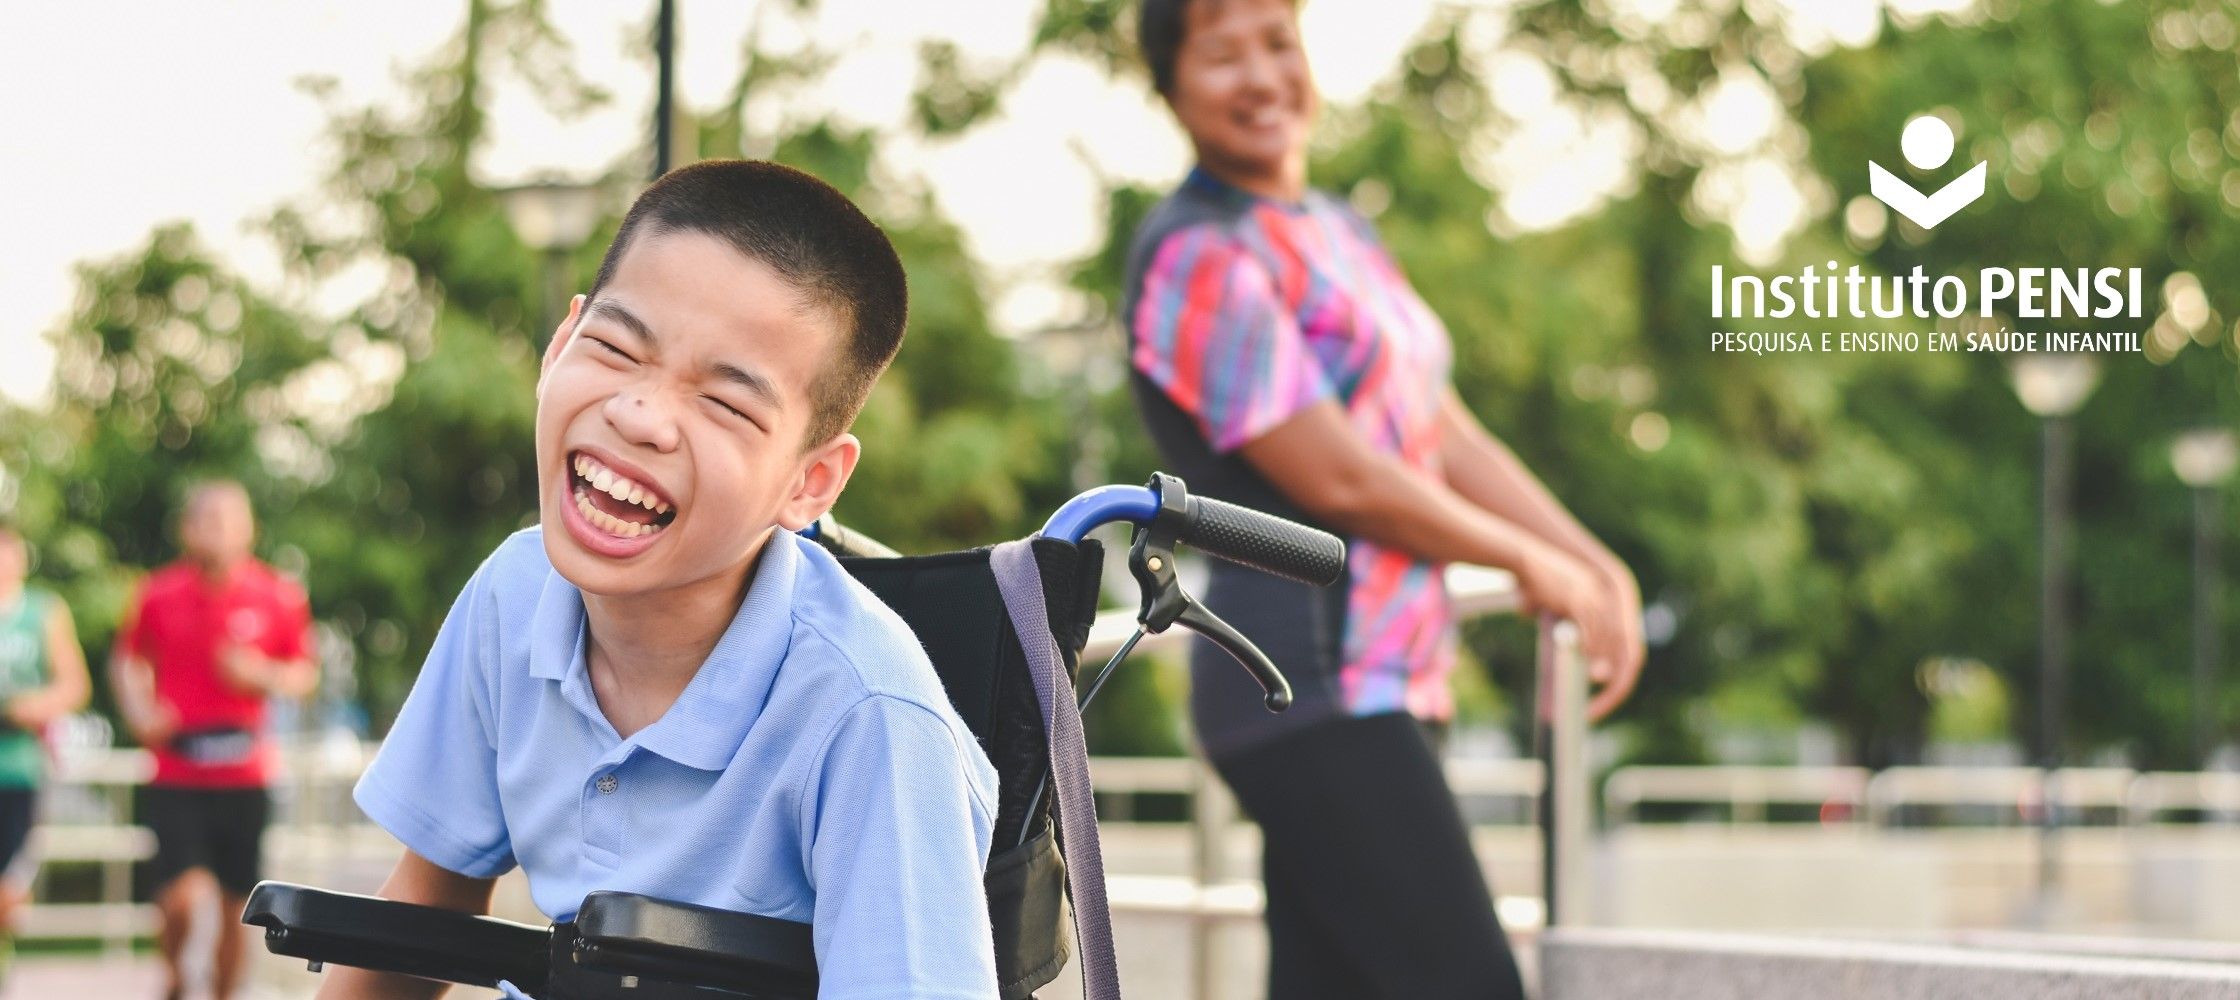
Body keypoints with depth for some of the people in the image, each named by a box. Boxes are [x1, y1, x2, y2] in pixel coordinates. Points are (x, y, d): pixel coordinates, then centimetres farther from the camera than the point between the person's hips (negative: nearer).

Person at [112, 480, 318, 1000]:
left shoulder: (279, 597, 1)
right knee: (182, 897, -14)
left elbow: (306, 674, 10)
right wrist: (140, 713, -3)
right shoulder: (158, 595, -1)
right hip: (175, 776, -1)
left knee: (238, 907, 5)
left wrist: (265, 676, -11)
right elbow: (129, 662, 14)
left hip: (246, 778, 1)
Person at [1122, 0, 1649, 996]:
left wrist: (1593, 567, 4)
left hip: (1385, 683, 9)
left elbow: (1446, 436, 18)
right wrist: (1532, 562, -3)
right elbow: (1336, 479, -14)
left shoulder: (1337, 234, 19)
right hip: (1315, 685, -9)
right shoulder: (1199, 259, -11)